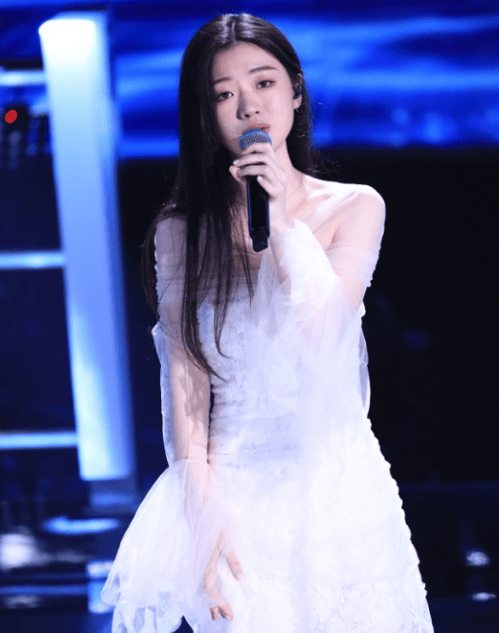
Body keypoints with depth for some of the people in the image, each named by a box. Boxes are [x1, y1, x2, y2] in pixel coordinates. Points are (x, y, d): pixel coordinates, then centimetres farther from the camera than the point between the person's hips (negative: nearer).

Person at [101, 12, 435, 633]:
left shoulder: (356, 206, 1)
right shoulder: (180, 231, 0)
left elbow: (322, 336, -12)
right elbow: (184, 375, -4)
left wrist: (284, 215, -12)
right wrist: (202, 513, -12)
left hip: (338, 483, 1)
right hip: (231, 489, -1)